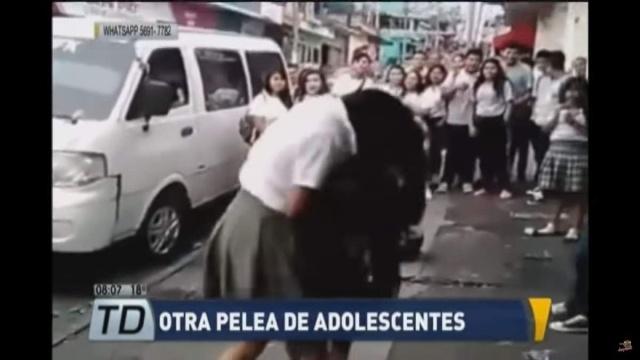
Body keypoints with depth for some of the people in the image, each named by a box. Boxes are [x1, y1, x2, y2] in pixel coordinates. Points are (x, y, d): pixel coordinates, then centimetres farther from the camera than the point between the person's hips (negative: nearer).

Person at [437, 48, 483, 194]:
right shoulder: (454, 75, 4)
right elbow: (444, 93, -2)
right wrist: (456, 88, -20)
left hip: (470, 122, -1)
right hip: (453, 120, 1)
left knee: (468, 153, 5)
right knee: (452, 152, 5)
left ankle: (466, 181, 16)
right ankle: (446, 180, 12)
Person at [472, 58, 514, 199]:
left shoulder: (503, 84, -4)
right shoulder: (478, 85, 12)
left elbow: (509, 103, -7)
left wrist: (505, 119, -13)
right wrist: (474, 121, 9)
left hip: (496, 121, -5)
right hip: (482, 121, 5)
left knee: (499, 154, -4)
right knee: (484, 154, 9)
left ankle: (504, 187, -1)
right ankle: (485, 185, 17)